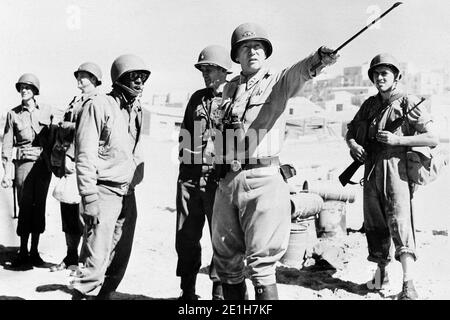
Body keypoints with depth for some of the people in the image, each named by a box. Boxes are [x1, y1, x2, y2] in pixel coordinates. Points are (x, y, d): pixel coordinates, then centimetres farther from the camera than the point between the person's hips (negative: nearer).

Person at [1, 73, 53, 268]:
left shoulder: (46, 112, 8)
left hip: (44, 165, 2)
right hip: (24, 164, -1)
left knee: (39, 207, 5)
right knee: (24, 207, -2)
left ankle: (34, 251, 15)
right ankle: (23, 251, 10)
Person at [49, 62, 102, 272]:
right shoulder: (75, 103, 22)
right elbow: (62, 130, 16)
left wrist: (71, 155, -13)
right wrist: (73, 126, -5)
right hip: (69, 162, 7)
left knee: (84, 212, -7)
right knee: (68, 211, 10)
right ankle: (71, 256, 20)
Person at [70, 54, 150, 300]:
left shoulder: (136, 110, 14)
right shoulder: (98, 106, -8)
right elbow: (85, 157, -13)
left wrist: (136, 183, 14)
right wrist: (90, 199, -17)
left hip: (128, 194, 7)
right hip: (105, 192, -7)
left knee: (120, 258, 12)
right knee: (96, 259, -9)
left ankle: (105, 295, 26)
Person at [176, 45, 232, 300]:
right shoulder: (197, 98, 17)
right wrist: (186, 163, 15)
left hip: (219, 177, -5)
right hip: (191, 177, 5)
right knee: (186, 237, 9)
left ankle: (221, 292, 14)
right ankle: (187, 290, 24)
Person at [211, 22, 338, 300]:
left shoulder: (278, 82, 2)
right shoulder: (230, 89, 16)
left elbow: (300, 72, -21)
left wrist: (317, 61, -40)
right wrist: (228, 121, 1)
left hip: (263, 179, -5)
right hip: (227, 180, 5)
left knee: (261, 262, -4)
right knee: (226, 259, 14)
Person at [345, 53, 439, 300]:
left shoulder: (408, 103, -2)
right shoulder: (370, 104, 15)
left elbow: (433, 138, -7)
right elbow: (350, 130, 23)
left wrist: (397, 140, -16)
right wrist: (353, 145, 0)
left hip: (396, 169, -6)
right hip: (371, 170, 6)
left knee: (400, 222, -12)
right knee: (374, 224, 10)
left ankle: (408, 284, -10)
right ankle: (381, 273, 25)